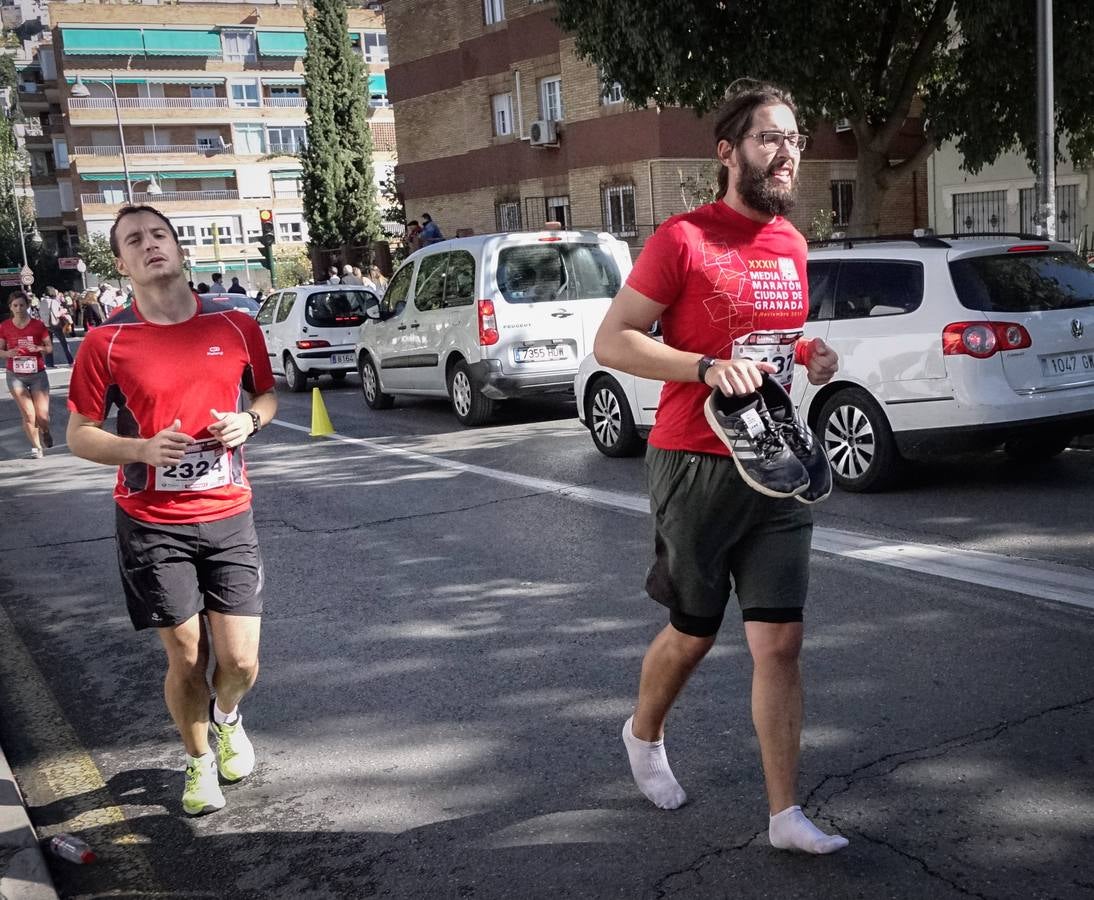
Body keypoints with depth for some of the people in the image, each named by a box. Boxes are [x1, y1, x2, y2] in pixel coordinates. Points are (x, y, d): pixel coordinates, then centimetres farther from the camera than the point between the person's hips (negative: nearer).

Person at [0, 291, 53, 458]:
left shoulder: (38, 325, -5)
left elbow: (50, 347, 1)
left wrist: (38, 348, -20)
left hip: (38, 374, -1)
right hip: (16, 376, 1)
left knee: (42, 416, -5)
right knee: (28, 415, -4)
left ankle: (45, 432, 31)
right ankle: (36, 447, 15)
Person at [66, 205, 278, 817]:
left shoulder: (237, 326, 0)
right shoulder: (106, 343, -6)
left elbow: (267, 392, 15)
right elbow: (80, 435, 0)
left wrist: (249, 420, -7)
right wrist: (143, 449, -18)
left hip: (228, 517, 1)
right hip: (152, 524, -1)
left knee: (241, 662, -1)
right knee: (186, 660, 6)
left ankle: (227, 716, 37)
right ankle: (199, 762, 34)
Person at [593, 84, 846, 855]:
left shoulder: (792, 243, 10)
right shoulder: (682, 239, -11)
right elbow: (612, 341, -13)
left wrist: (810, 355, 3)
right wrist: (708, 368, -24)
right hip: (697, 466, -5)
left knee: (780, 643, 3)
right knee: (693, 633, 11)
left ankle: (786, 815, 14)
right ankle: (644, 735, 42)